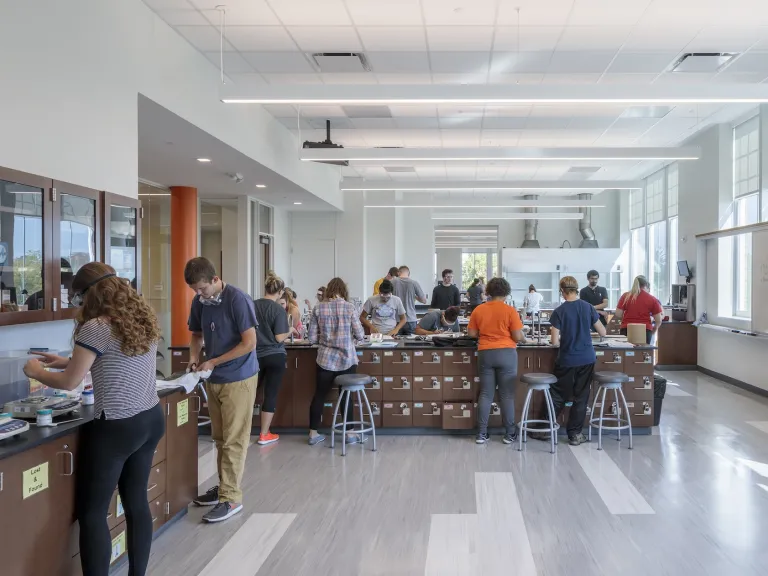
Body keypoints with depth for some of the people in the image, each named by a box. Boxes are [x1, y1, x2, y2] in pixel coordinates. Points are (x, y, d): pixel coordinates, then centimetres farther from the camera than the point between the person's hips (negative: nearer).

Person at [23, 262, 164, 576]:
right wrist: (68, 361, 24)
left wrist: (37, 372, 13)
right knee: (137, 503, 17)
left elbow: (69, 382, -6)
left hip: (116, 429, -8)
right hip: (151, 420, 8)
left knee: (91, 513, 7)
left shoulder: (95, 328, -15)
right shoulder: (144, 319, 8)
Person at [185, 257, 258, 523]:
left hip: (238, 378, -6)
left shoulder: (238, 299, -18)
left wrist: (213, 362, -17)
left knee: (234, 440, -1)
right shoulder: (199, 301, 3)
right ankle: (224, 486, 27)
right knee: (220, 438, 14)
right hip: (213, 379, 6)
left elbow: (249, 343, -19)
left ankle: (231, 498, 5)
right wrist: (194, 357, -2)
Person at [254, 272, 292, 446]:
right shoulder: (279, 310, -13)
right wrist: (290, 331, 4)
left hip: (255, 356, 4)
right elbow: (279, 338, -15)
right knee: (271, 394, 4)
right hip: (275, 357, -4)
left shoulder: (252, 305, -1)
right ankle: (264, 435, 10)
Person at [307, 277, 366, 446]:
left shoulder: (318, 308, -2)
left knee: (319, 395, 11)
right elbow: (360, 335, -6)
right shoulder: (350, 307, -6)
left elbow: (312, 338, -2)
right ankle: (349, 434, 17)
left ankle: (313, 434, 17)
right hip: (347, 359, -1)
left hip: (325, 359, 1)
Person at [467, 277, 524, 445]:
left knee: (485, 394, 8)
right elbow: (517, 336, -8)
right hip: (506, 354, -3)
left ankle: (481, 433, 9)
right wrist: (523, 337, 13)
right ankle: (509, 434, 10)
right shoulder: (510, 311, -8)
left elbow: (472, 333, 7)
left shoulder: (478, 310, 2)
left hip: (485, 354, 3)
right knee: (507, 394, 4)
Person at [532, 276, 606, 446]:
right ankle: (575, 434, 14)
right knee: (581, 397, 9)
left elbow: (554, 342, -12)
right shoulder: (588, 307, -2)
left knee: (558, 396, 10)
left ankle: (544, 429, 16)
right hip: (587, 359, 2)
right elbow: (603, 333, 5)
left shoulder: (559, 311, -11)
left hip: (567, 360, -2)